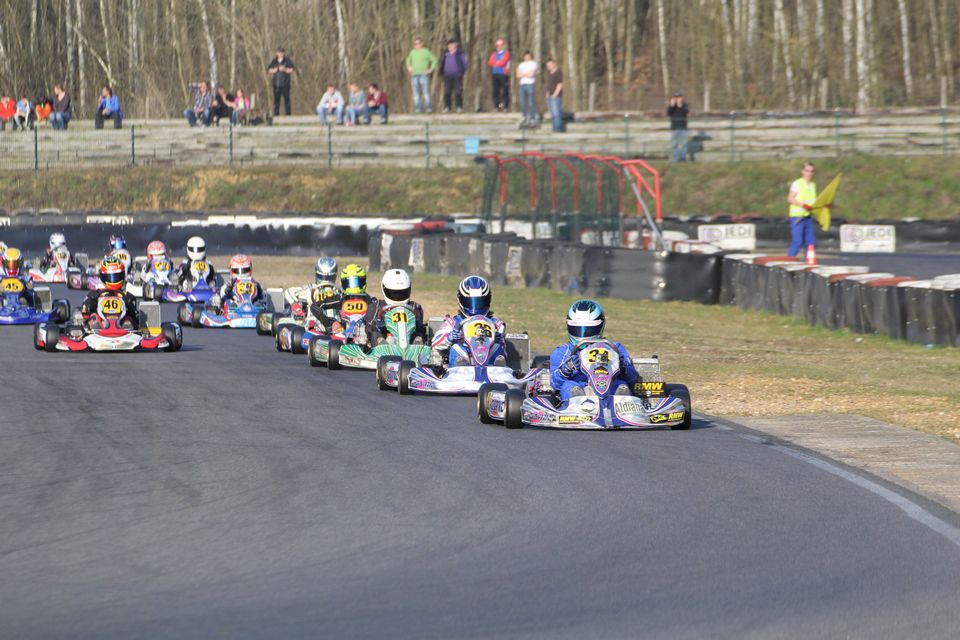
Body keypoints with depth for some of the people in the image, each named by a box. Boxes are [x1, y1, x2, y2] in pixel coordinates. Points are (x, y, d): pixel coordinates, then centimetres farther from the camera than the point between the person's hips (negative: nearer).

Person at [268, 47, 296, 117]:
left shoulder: (288, 61, 3)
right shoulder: (274, 61, 13)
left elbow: (291, 70, -1)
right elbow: (269, 70, 14)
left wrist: (285, 69, -15)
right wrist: (273, 70, -6)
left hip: (285, 84, -3)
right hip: (276, 84, 3)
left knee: (286, 99, -6)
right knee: (276, 100, 3)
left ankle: (288, 113, -4)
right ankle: (276, 114, 7)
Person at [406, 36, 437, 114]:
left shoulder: (426, 52, -2)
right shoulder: (412, 52, 13)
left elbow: (434, 60, 2)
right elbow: (408, 60, 32)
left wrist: (430, 70, -4)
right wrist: (409, 67, 17)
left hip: (423, 75, -5)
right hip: (414, 75, 5)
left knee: (426, 92, -8)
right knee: (416, 93, 2)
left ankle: (429, 108, -7)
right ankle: (417, 108, 3)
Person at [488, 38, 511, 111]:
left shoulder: (506, 53, 0)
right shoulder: (494, 54, 17)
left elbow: (502, 63, -12)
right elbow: (490, 62, 4)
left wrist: (495, 63, 1)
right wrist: (498, 63, -8)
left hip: (503, 74, -6)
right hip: (495, 74, 6)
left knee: (504, 91, -7)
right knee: (495, 91, 2)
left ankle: (505, 106, -7)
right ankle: (497, 106, 5)